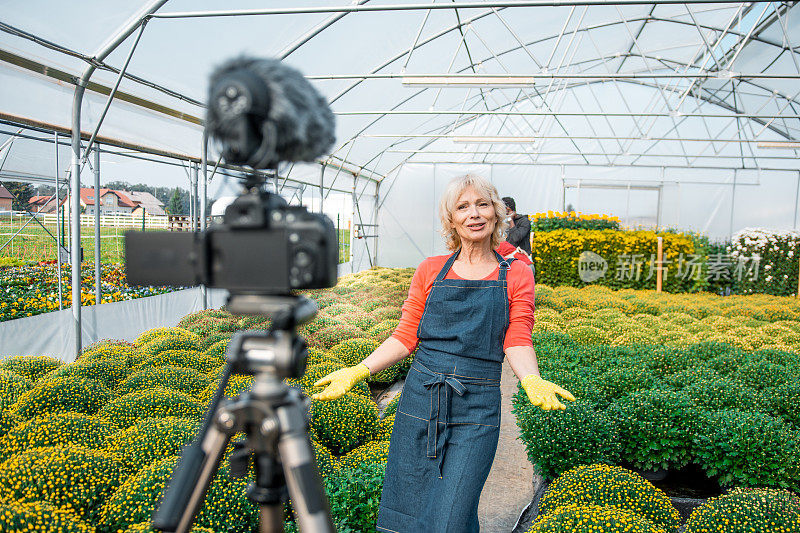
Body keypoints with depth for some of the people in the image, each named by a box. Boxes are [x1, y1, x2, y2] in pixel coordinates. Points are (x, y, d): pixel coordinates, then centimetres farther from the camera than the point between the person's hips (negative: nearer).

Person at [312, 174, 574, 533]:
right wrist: (358, 371, -3)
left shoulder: (517, 276, 5)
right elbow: (405, 337, 8)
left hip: (476, 410, -2)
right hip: (420, 400, 2)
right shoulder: (430, 270, 8)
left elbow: (516, 342, -1)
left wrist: (532, 381, -21)